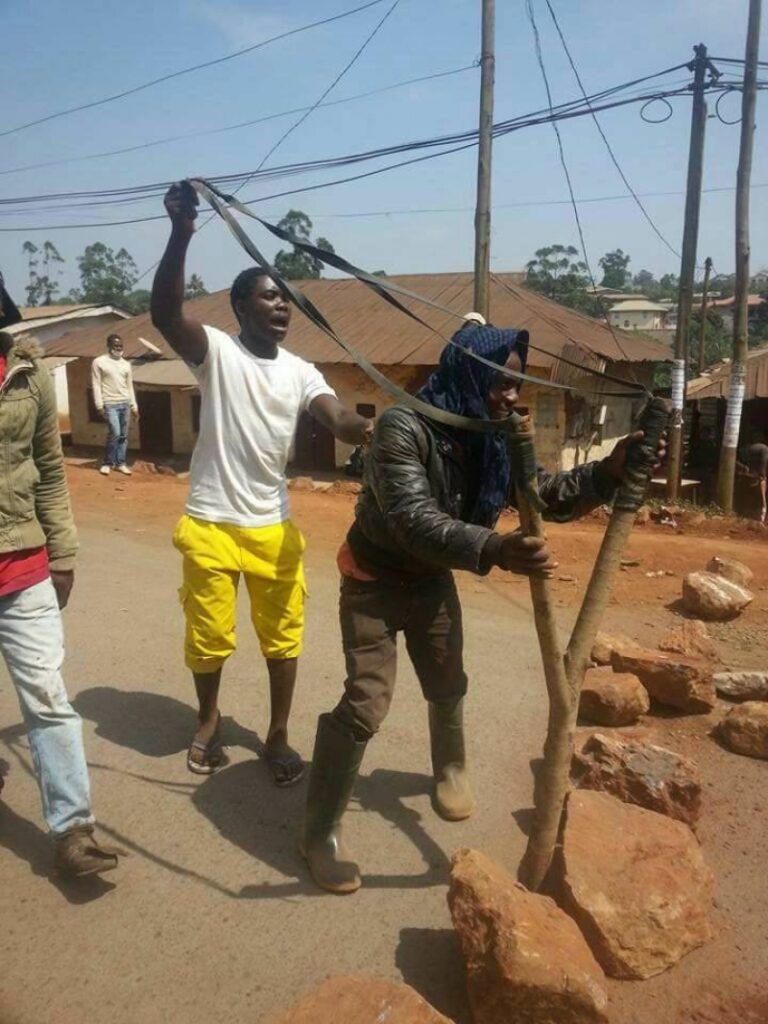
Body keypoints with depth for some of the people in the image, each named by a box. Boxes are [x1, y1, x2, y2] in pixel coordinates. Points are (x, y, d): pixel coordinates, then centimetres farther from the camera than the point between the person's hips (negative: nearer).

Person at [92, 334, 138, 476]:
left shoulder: (126, 364, 14)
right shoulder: (99, 362, -1)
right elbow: (97, 385, -4)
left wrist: (134, 406, 12)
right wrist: (99, 405, -11)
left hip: (125, 403, 5)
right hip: (110, 404, -5)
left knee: (123, 435, 5)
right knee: (115, 433, -13)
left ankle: (121, 463, 14)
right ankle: (107, 463, 3)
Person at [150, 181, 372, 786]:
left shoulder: (301, 371, 2)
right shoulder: (216, 351, -8)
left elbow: (338, 419, -15)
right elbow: (164, 313, -27)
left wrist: (371, 429, -38)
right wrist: (181, 234, -38)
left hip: (274, 526, 3)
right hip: (210, 524, -3)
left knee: (283, 636, 10)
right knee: (209, 635, 12)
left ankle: (279, 736, 28)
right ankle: (209, 721, 38)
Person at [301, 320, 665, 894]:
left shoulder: (494, 440, -9)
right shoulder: (403, 429, -30)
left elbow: (550, 496, -7)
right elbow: (413, 520, -41)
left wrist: (608, 473, -25)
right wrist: (492, 551, -55)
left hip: (433, 580, 7)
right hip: (376, 580, -6)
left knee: (448, 686, 21)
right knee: (365, 705, -10)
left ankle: (452, 771, 50)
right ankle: (322, 831, 8)